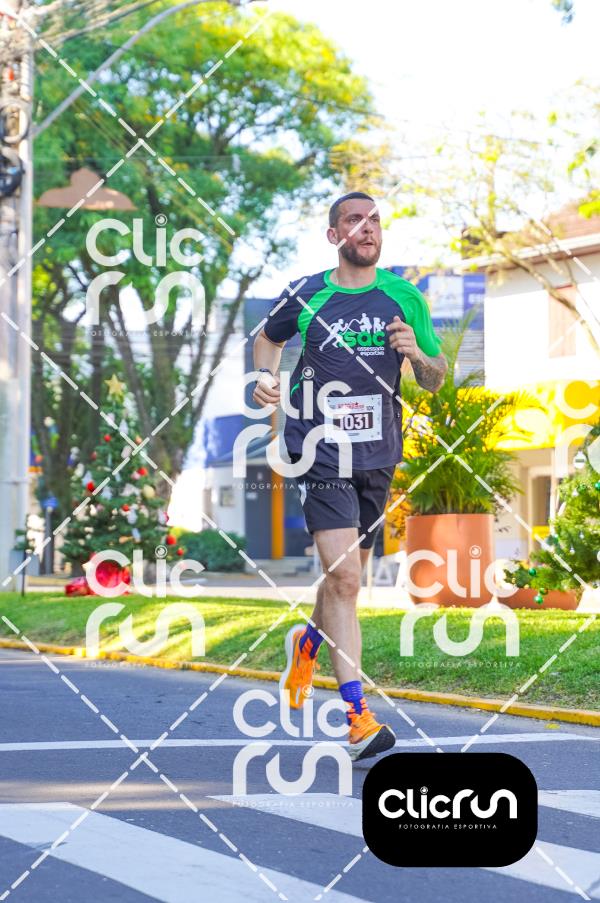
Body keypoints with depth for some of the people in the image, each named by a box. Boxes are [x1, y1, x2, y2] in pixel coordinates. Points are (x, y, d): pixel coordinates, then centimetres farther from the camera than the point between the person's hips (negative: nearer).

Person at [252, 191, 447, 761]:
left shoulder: (404, 298, 6)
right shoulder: (305, 296, 0)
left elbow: (437, 379, 10)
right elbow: (269, 337, 21)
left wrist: (417, 355, -11)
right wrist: (266, 377, 1)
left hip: (377, 456, 4)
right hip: (320, 453, -4)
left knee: (347, 577, 17)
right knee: (343, 577, -16)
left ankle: (307, 643, 50)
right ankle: (357, 718, -18)